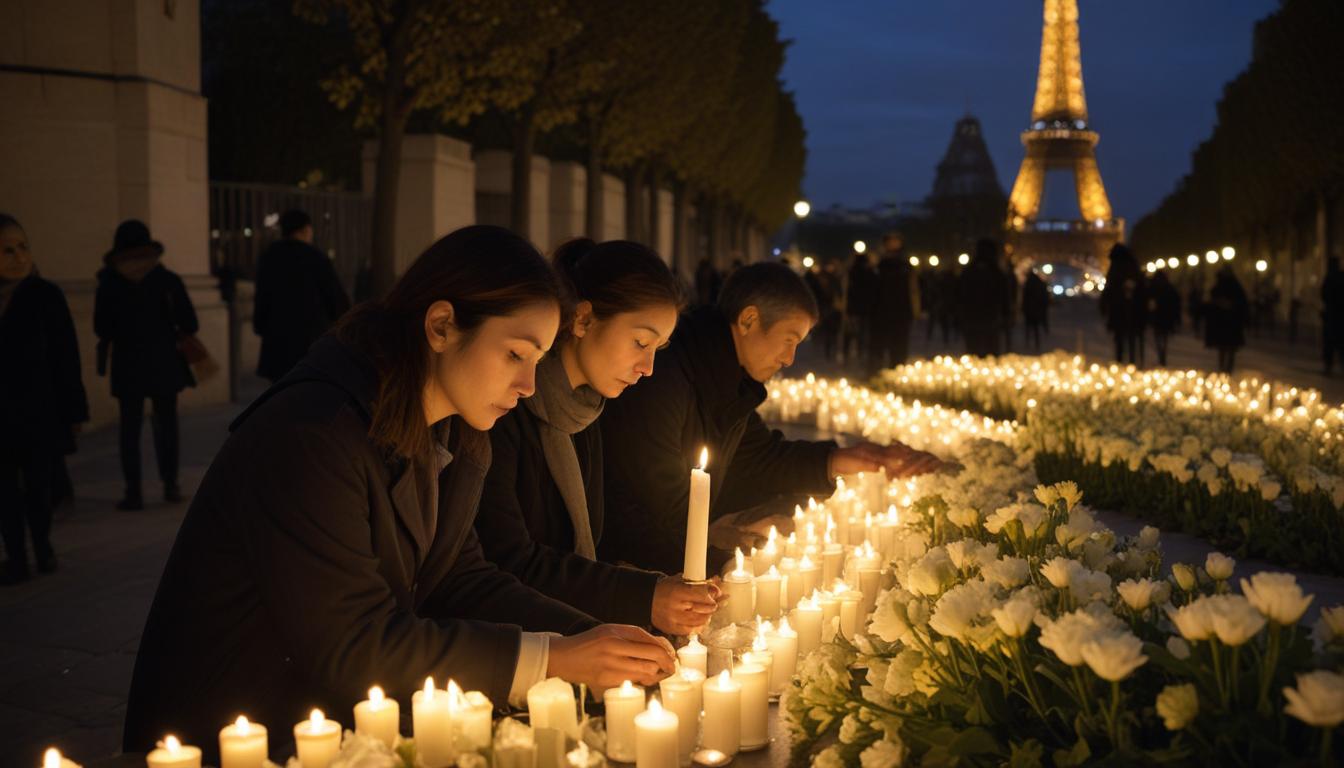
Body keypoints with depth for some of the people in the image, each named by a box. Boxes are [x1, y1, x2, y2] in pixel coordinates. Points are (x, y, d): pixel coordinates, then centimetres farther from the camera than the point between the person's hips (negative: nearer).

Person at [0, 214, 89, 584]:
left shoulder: (45, 296, -3)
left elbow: (66, 358, -3)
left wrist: (73, 410, -4)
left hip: (39, 414, -2)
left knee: (38, 485, 4)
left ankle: (42, 546, 24)